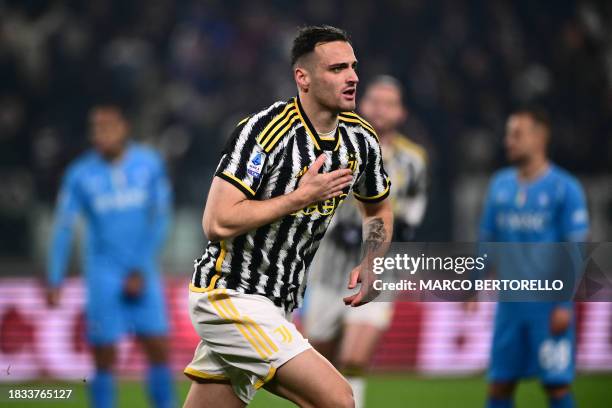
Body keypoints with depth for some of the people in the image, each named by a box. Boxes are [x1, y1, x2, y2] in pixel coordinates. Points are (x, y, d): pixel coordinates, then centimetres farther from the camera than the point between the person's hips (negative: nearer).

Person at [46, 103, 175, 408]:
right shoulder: (80, 175, -2)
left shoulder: (149, 163, 0)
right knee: (104, 357, -3)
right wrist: (54, 281, -3)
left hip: (143, 275, 1)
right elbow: (63, 228, 2)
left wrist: (141, 270, -5)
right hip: (103, 274, -1)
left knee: (158, 348, -4)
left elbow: (160, 219, 2)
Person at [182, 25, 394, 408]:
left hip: (275, 305, 8)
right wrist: (303, 196, -20)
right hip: (229, 297, -8)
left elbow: (379, 209, 25)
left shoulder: (361, 139, 5)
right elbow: (217, 223, -23)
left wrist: (371, 265, 5)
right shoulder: (264, 131, -18)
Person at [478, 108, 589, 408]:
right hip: (510, 301, 5)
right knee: (500, 383, 4)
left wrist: (564, 304, -13)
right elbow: (487, 240, 16)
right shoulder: (500, 185, 11)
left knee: (557, 384, -4)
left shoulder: (565, 189, -6)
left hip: (549, 302, -5)